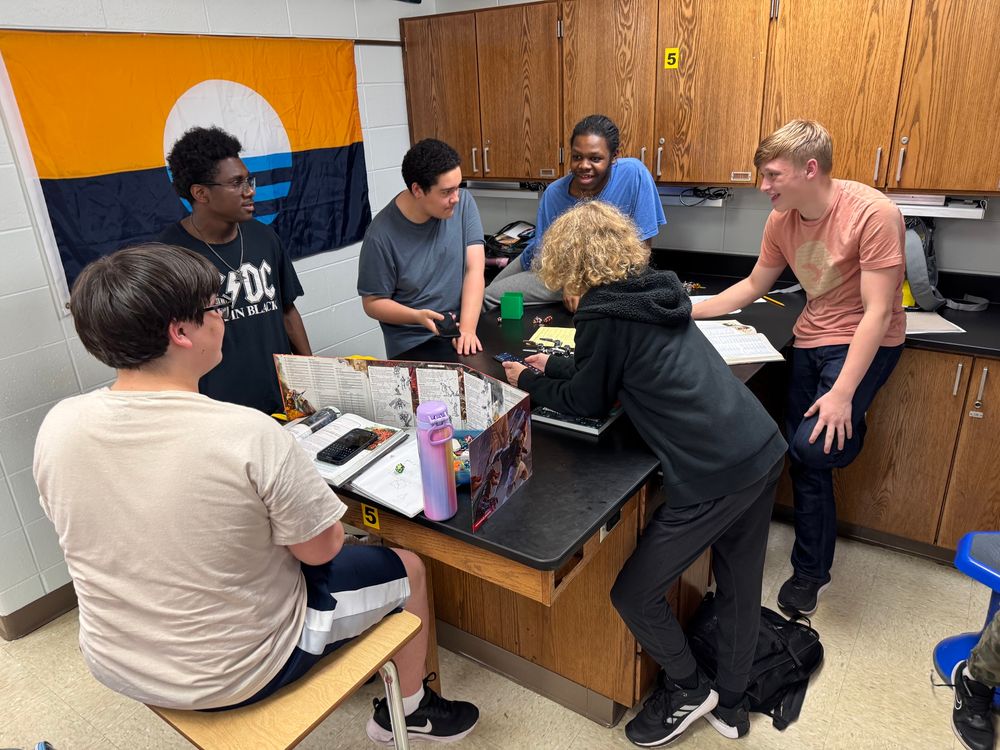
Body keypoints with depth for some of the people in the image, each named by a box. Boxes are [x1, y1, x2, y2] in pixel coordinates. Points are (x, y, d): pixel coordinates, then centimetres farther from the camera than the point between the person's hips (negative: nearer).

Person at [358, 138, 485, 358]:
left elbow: (474, 270, -8)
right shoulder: (381, 235, -13)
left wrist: (467, 328, -20)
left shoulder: (463, 204, -4)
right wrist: (418, 317, -21)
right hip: (412, 344, -2)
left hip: (462, 329, 3)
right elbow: (373, 302, -4)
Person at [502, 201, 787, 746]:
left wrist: (529, 383, 17)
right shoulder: (654, 288, 13)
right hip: (764, 451, 9)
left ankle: (688, 689, 32)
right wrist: (555, 367, 32)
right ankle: (730, 705, 43)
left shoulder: (602, 311, -10)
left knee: (633, 595, 10)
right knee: (740, 586, 23)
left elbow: (588, 402, 1)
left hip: (713, 477, -9)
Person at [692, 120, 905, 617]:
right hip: (811, 339, 6)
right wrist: (689, 312, 3)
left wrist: (842, 394, -28)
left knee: (813, 447, -27)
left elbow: (877, 312, -24)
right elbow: (753, 286, 11)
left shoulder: (872, 213, -23)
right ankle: (811, 572, 25)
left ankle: (849, 430, 10)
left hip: (864, 342, -6)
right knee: (804, 463, 9)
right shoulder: (782, 220, -3)